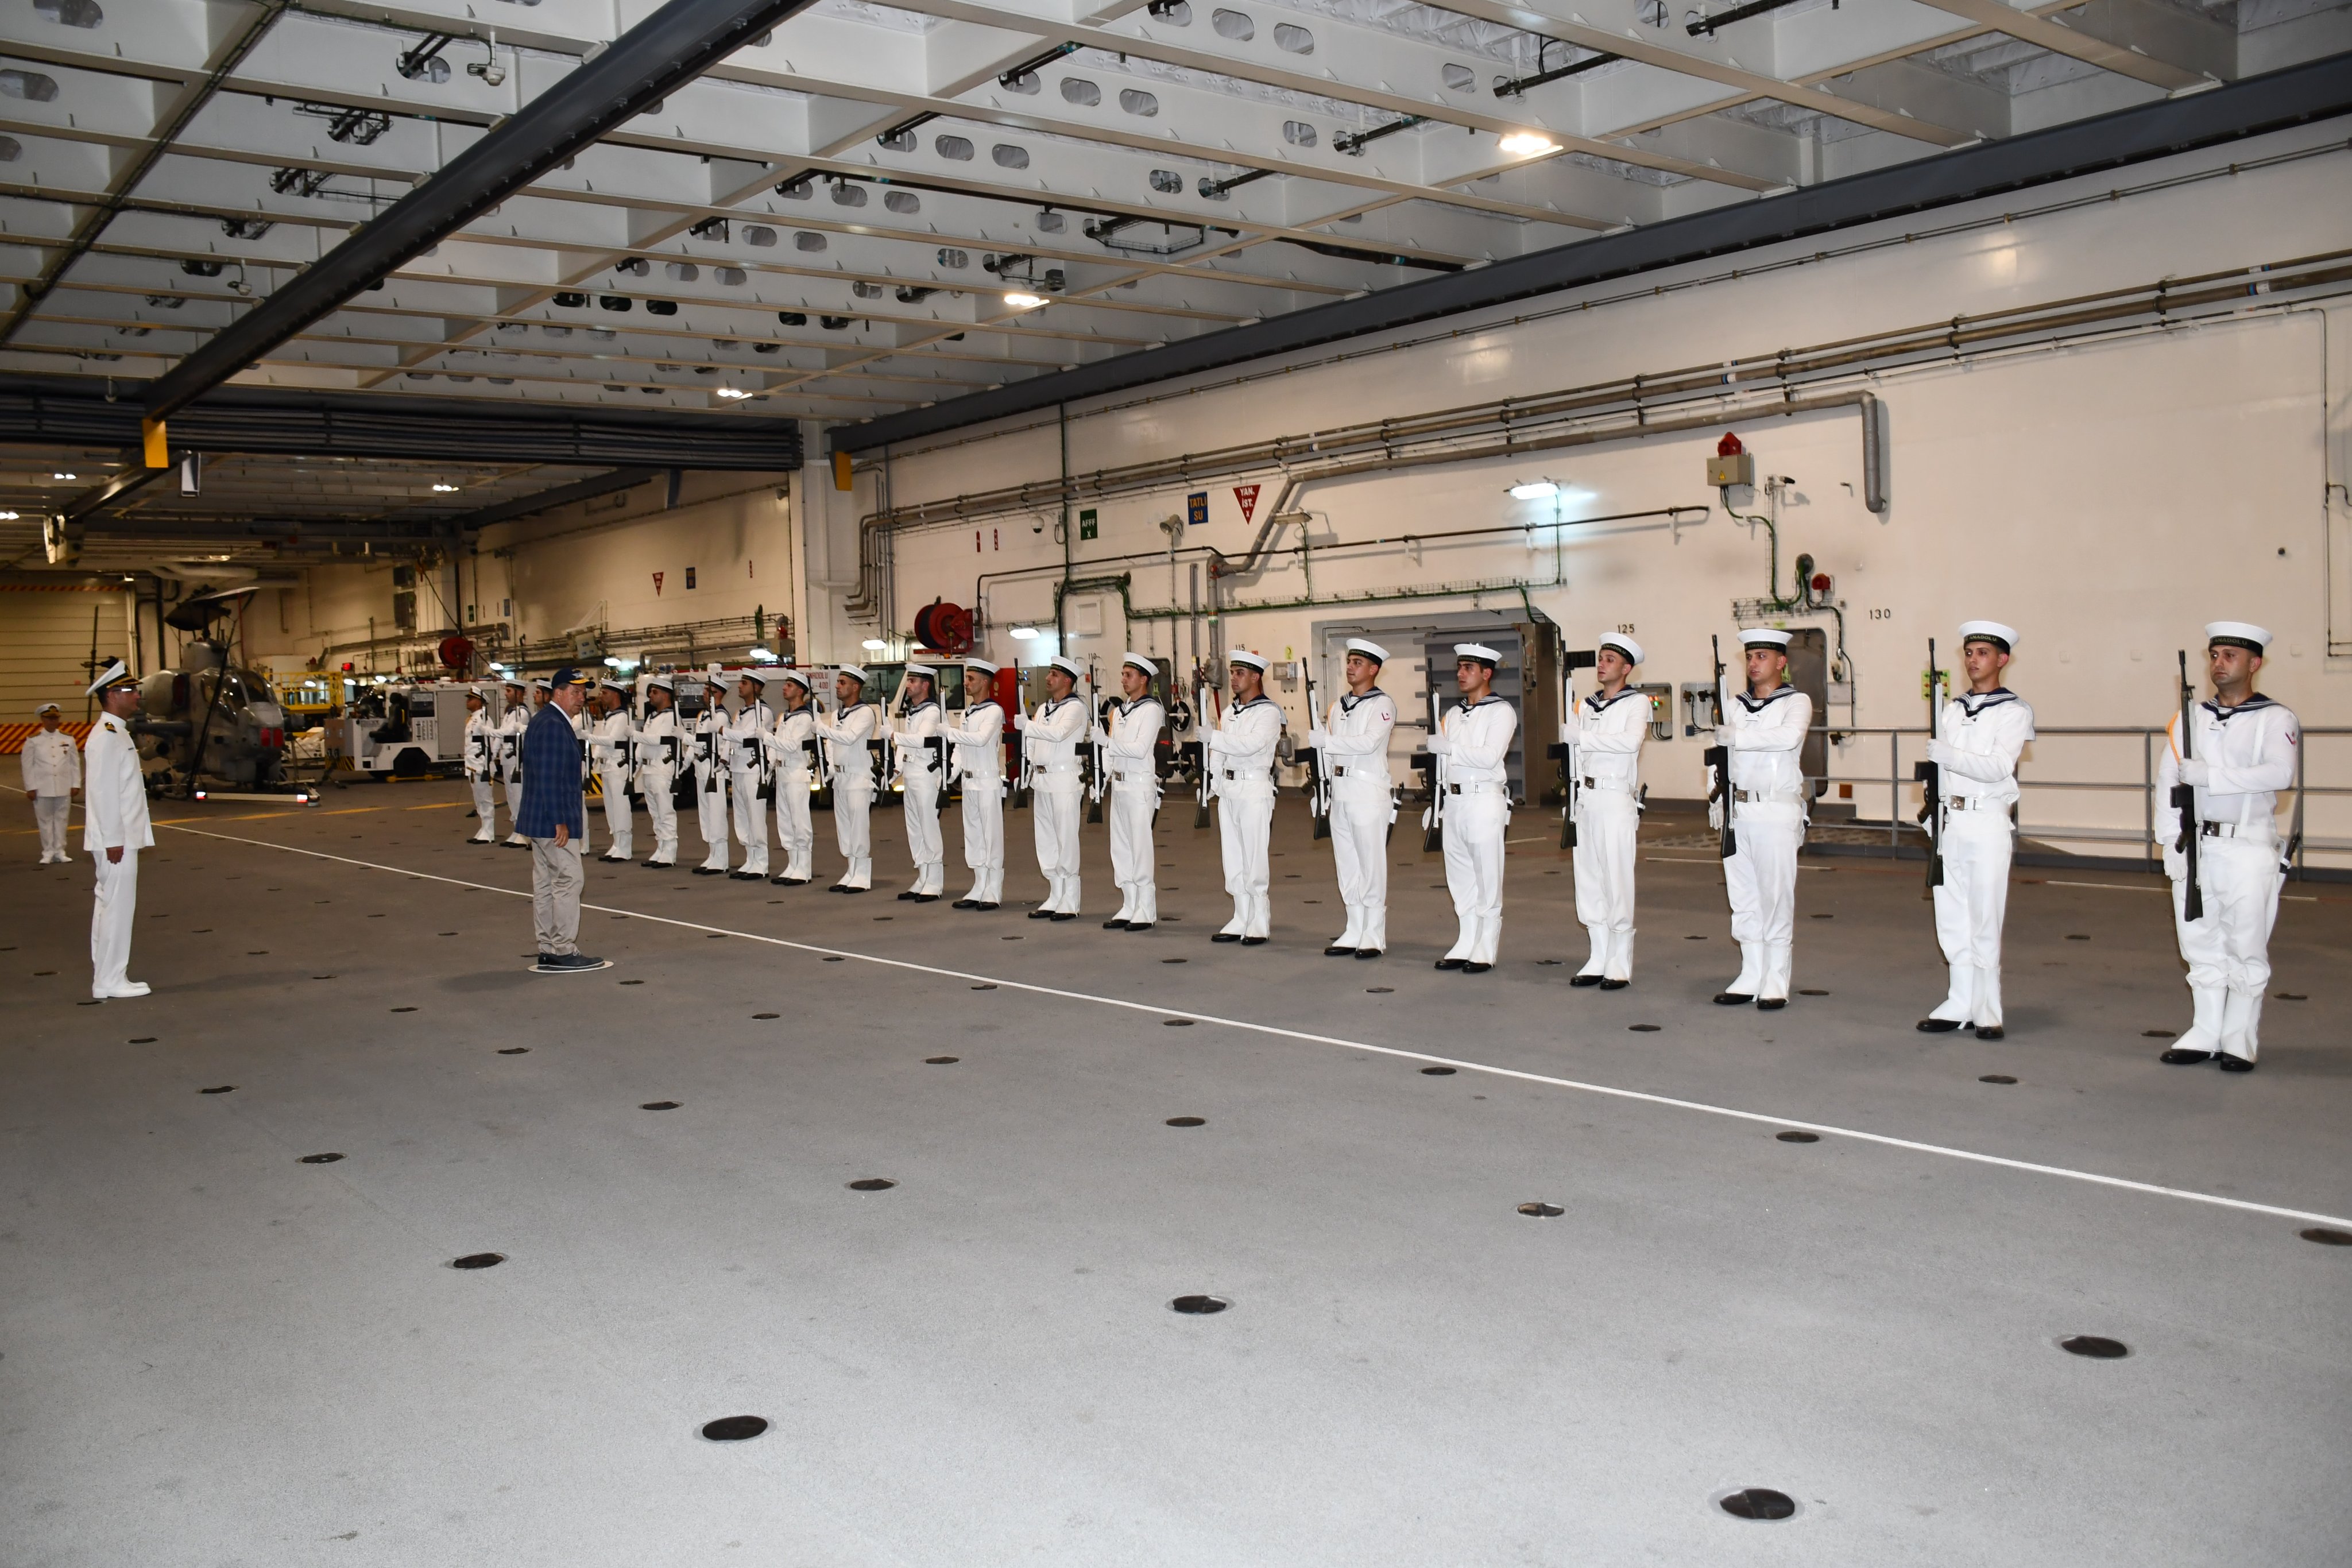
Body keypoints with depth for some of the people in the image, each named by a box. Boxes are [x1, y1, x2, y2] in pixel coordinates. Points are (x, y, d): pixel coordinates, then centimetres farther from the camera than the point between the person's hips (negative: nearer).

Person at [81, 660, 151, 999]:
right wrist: (114, 840, -21)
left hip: (123, 838, 10)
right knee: (117, 907, -6)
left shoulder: (118, 733, 16)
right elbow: (103, 791, -20)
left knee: (111, 906, 13)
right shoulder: (105, 737, -15)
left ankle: (108, 978, 19)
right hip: (115, 841, -10)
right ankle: (110, 983, -2)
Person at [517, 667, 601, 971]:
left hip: (541, 820, 11)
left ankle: (549, 951, 16)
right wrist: (560, 821, -21)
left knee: (546, 883, 11)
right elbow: (549, 777, -22)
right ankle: (563, 952, -4)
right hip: (553, 820, -11)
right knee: (569, 879, -7)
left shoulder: (547, 721, 17)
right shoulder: (553, 725, -16)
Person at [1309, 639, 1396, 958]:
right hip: (1340, 790, 7)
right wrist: (1321, 731, -1)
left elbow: (1369, 742, -21)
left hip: (1370, 791, -7)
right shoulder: (1339, 706, 16)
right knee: (1347, 865, 10)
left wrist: (1325, 740, -18)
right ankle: (1354, 933, 17)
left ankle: (1374, 936, 4)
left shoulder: (1382, 704, -6)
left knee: (1371, 865, -3)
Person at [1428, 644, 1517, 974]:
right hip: (1453, 800, 7)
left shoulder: (1501, 711, -5)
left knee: (1487, 881, -2)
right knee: (1460, 879, 10)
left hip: (1485, 801, -7)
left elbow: (1490, 757, -17)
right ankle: (1466, 945, 18)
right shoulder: (1455, 713, 17)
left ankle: (1485, 952, 2)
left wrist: (1449, 748, -17)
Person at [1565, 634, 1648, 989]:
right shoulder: (1586, 705, 16)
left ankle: (1620, 966, 0)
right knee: (1589, 880, 7)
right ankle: (1598, 961, 14)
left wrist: (1580, 736, -16)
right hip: (1585, 798, 6)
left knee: (1617, 882, -5)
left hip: (1616, 798, -6)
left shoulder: (1636, 703, -2)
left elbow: (1630, 741, -19)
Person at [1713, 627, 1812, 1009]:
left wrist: (1736, 737, -18)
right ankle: (1751, 977, 14)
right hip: (1737, 810, 5)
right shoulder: (1735, 704, 14)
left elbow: (1790, 736, -22)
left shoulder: (1796, 702, -1)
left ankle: (1776, 983, 3)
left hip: (1776, 810, -5)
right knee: (1743, 898, 7)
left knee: (1777, 897, -3)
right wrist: (1718, 799, 1)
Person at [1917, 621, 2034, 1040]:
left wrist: (1947, 754, -20)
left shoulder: (2014, 712, -1)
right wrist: (1932, 820, 11)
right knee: (1952, 919, 7)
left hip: (1988, 822, -5)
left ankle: (1988, 1013, 2)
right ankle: (1961, 1005, 14)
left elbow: (1997, 767, -15)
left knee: (1985, 921, -4)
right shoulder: (1952, 710, 16)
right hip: (1950, 822, 6)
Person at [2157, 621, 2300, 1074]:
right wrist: (2171, 845, -4)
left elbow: (2279, 773, -21)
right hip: (2195, 847, 4)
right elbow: (2167, 780, 5)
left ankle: (2240, 1042, 10)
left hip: (2249, 850, -4)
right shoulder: (2191, 718, 10)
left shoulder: (2275, 720, -3)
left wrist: (2208, 776, -21)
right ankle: (2204, 1035, 17)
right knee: (2202, 946, 10)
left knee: (2246, 948, 1)